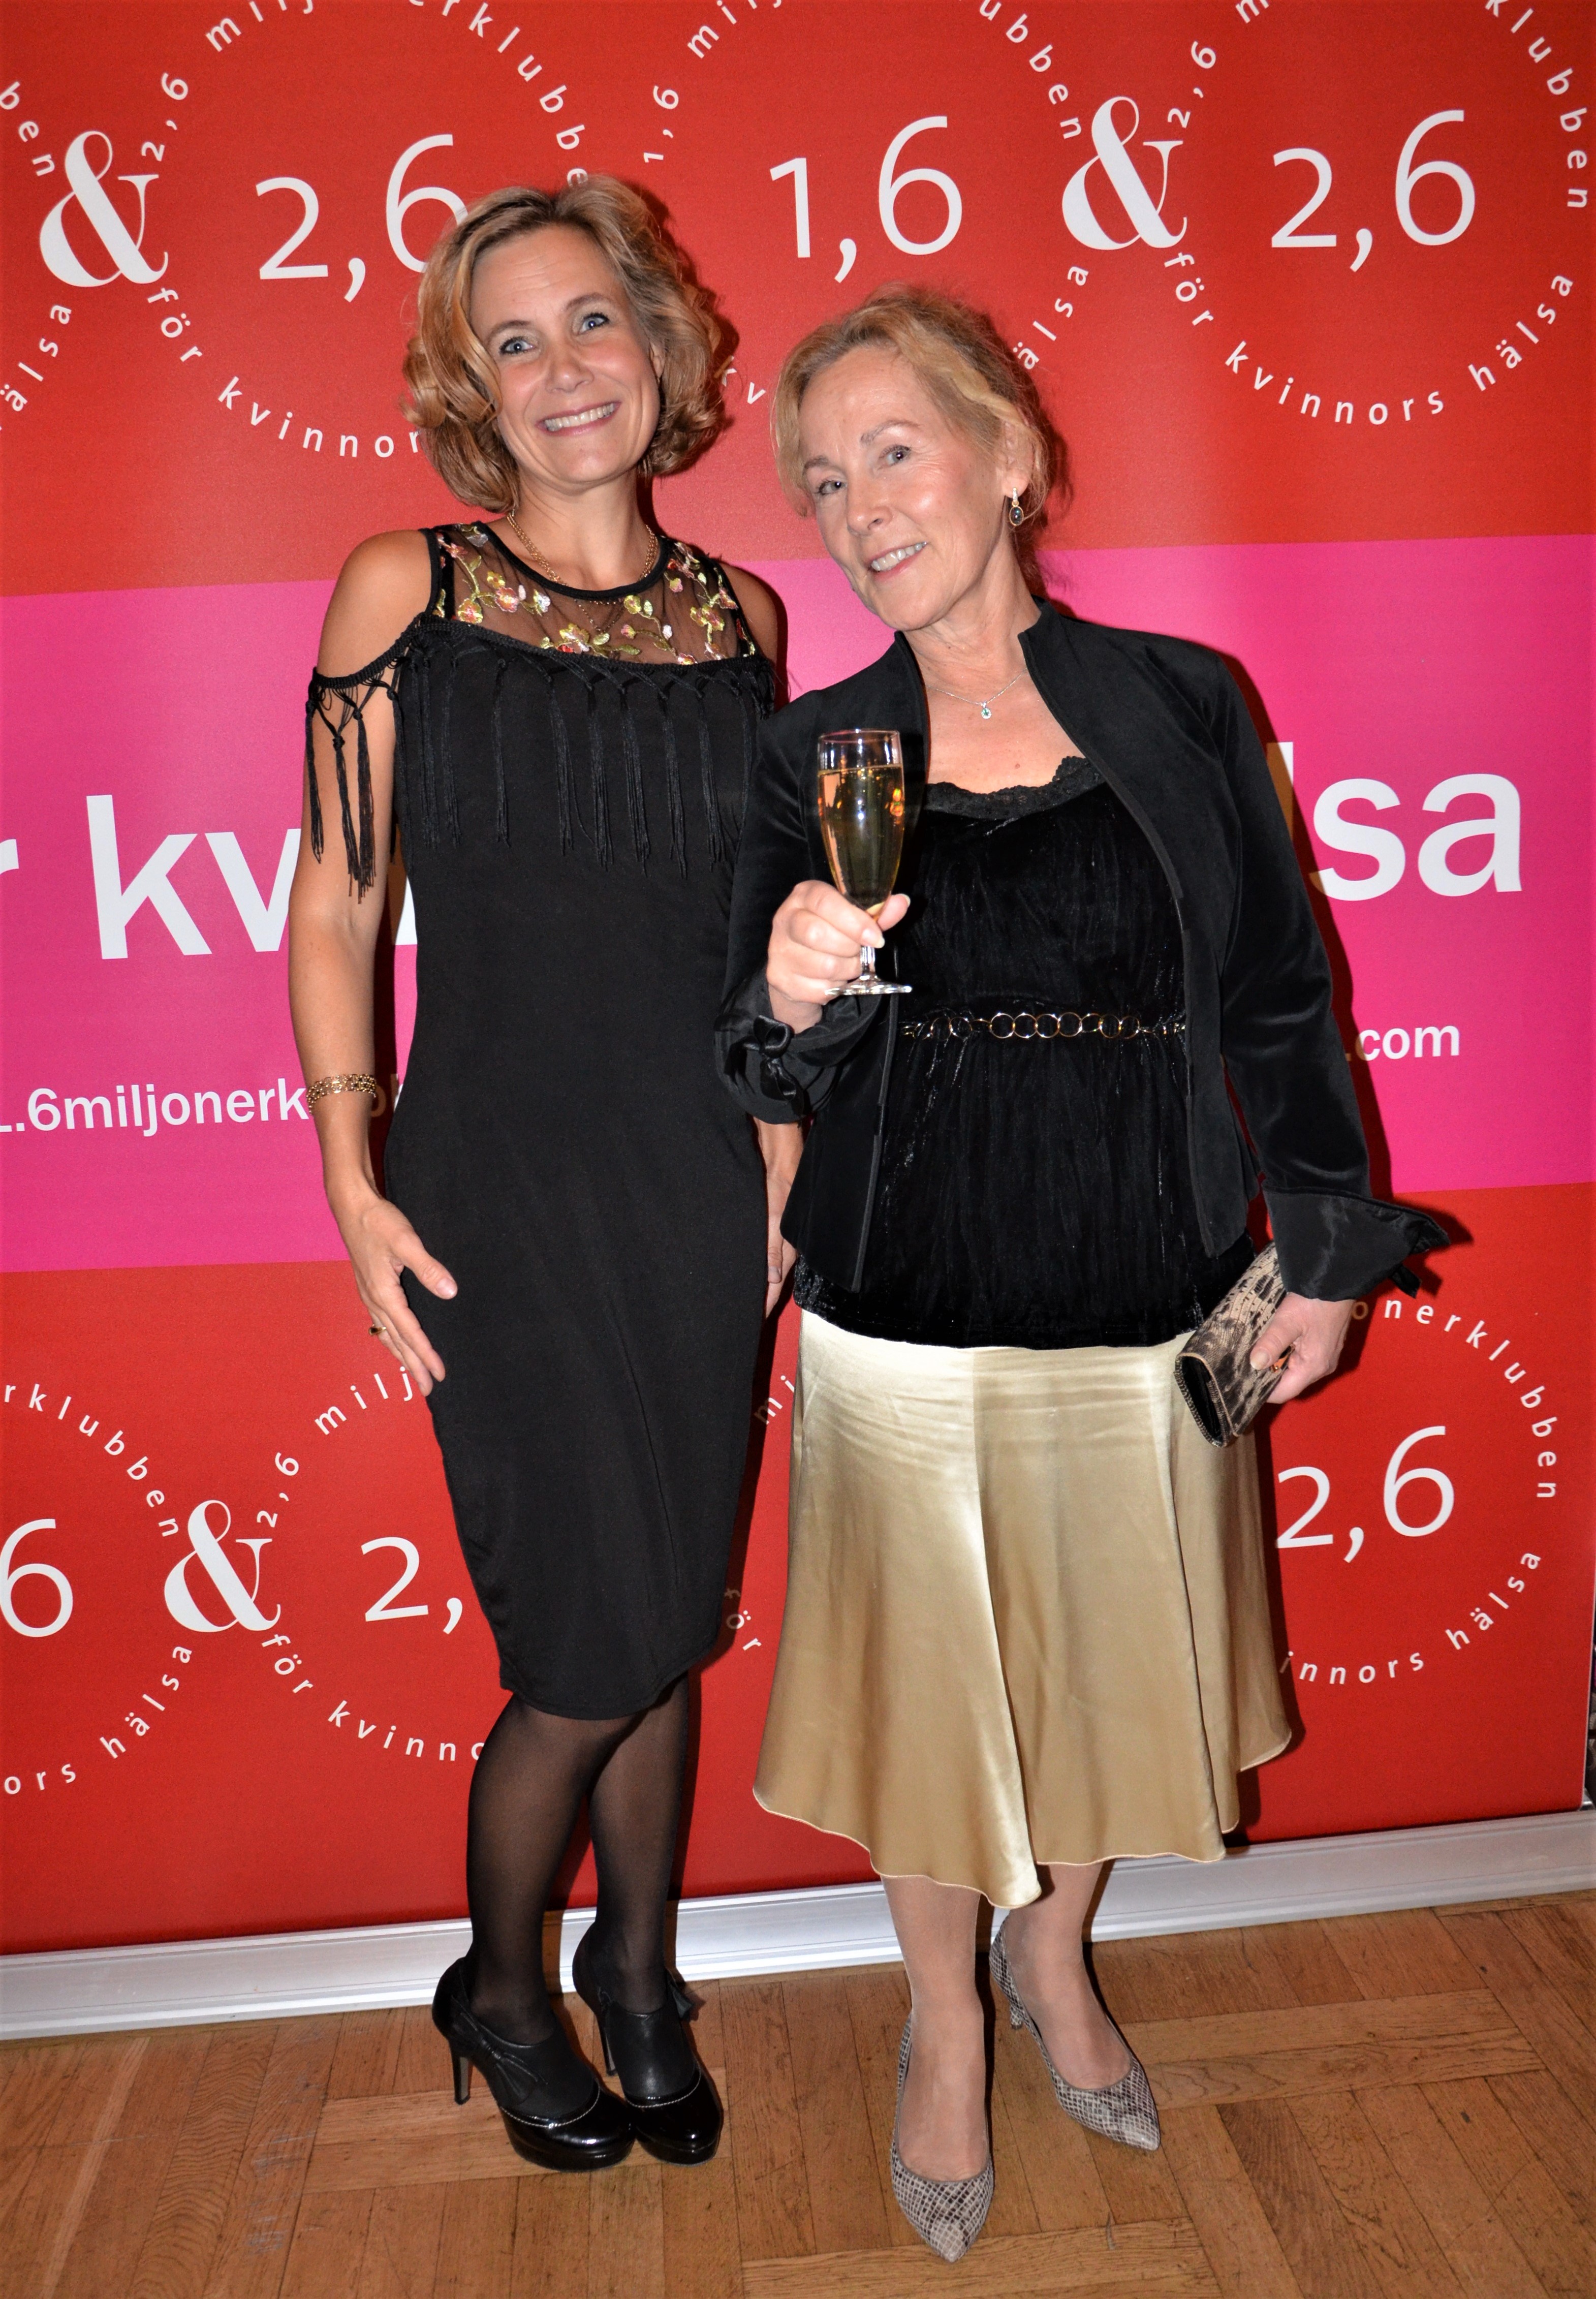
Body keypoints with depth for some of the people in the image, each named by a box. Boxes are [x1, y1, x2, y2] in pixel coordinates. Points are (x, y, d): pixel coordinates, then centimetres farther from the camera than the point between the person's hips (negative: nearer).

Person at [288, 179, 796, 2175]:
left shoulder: (736, 617, 9)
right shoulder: (403, 591, -1)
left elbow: (760, 928, 13)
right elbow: (336, 907, -1)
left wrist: (781, 1173, 8)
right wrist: (352, 1181, -7)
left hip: (698, 1184, 4)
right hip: (499, 1184, -3)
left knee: (669, 1626, 14)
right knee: (588, 1651, 1)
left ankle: (639, 1980, 41)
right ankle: (500, 1991, 33)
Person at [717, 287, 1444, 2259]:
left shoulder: (1179, 704, -1)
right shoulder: (815, 753, -1)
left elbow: (1277, 998, 4)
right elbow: (768, 1077, -2)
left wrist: (1328, 1243, 5)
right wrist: (795, 1001, -23)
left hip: (1144, 1307, 1)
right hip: (903, 1318, 0)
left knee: (1110, 1658, 17)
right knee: (927, 1677, 13)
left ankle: (1052, 1954, 48)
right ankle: (944, 2025, 42)